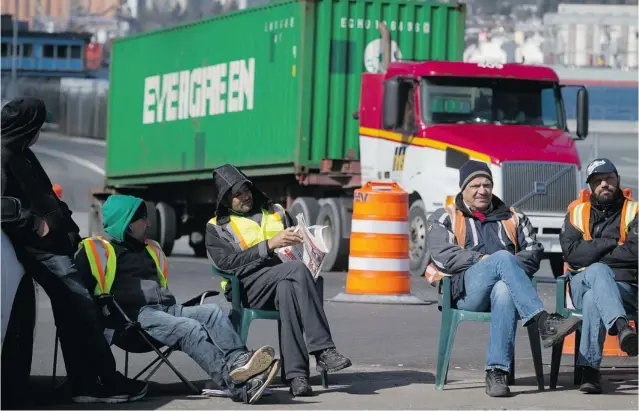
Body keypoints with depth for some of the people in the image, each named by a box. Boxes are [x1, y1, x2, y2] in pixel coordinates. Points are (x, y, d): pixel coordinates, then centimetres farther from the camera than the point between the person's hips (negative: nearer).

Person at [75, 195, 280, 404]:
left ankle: (240, 362, -47)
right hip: (136, 315, -7)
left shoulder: (150, 249, 31)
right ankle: (236, 382, -52)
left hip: (167, 308, 8)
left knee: (212, 312, -21)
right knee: (190, 329, -33)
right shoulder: (97, 250, 7)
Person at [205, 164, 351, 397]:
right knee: (297, 270, -34)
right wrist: (269, 245, -12)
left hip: (282, 279, 4)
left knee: (288, 290, -37)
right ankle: (323, 350, -40)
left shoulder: (274, 212, 27)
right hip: (249, 286, -3)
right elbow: (226, 262, -3)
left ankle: (296, 374, -44)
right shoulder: (217, 228, 16)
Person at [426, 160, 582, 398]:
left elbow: (533, 251, 14)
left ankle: (497, 372, -51)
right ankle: (544, 323, -51)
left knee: (504, 292, -40)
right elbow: (442, 255, 2)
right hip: (466, 292, -2)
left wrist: (511, 268, -7)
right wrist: (482, 260, -8)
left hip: (505, 286, 2)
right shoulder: (445, 219, 21)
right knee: (503, 258, -34)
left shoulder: (513, 218, 29)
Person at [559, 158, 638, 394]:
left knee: (593, 300, -37)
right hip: (582, 284, 1)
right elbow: (571, 252, -1)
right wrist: (612, 244, -6)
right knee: (598, 271, -37)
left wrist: (592, 251, -5)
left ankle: (589, 369, -46)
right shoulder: (577, 212, 17)